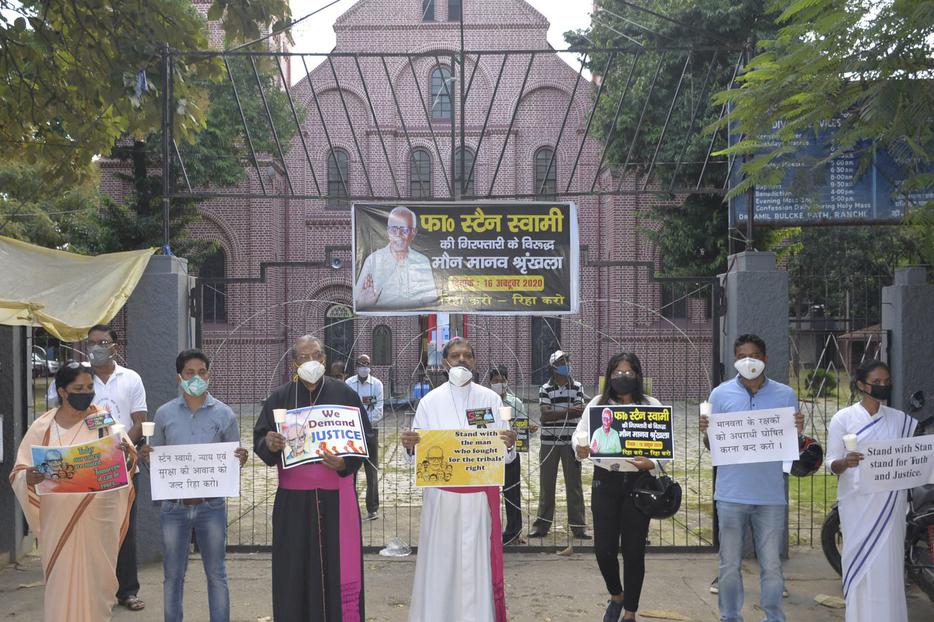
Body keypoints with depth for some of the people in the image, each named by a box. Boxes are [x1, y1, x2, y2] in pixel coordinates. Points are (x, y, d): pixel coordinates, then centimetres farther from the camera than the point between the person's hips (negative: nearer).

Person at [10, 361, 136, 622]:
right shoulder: (42, 427, 0)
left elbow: (126, 462, -6)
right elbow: (17, 473, 0)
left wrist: (127, 455, -30)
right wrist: (28, 478, -23)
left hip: (98, 520, 0)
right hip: (58, 521, 0)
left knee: (96, 580, 7)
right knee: (61, 584, 6)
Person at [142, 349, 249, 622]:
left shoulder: (224, 414, 1)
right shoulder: (164, 414, 4)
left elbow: (233, 461, 6)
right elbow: (154, 458, 10)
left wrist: (241, 459, -16)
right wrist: (147, 457, -12)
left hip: (211, 505, -1)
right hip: (174, 506, 1)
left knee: (216, 575, 8)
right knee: (172, 576, 11)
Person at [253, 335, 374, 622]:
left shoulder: (345, 394, 2)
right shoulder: (279, 398, 6)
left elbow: (365, 439, 2)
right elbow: (259, 441, 6)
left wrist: (345, 463, -16)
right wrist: (269, 444, -18)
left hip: (336, 500, -1)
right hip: (293, 501, 1)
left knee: (338, 567, 2)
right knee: (295, 571, 4)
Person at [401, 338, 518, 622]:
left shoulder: (490, 399, 5)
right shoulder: (430, 401, 4)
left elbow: (504, 454, 3)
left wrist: (509, 444, -19)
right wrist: (409, 445, -20)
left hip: (480, 494, 0)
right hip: (440, 494, 0)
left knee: (478, 561, 2)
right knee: (440, 559, 2)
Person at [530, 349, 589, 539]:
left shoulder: (577, 387, 5)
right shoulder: (546, 389, 2)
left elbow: (579, 410, -7)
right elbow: (545, 415, -11)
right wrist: (568, 412, -22)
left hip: (571, 442, 0)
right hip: (549, 441, 0)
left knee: (574, 484, 2)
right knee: (546, 484, 6)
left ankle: (578, 526, 6)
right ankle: (542, 524, 14)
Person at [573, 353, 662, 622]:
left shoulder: (652, 406, 1)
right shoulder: (597, 404, 3)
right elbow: (579, 433, 1)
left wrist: (652, 463, -22)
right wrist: (580, 448, -22)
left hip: (638, 483, -1)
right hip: (605, 482, 1)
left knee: (633, 550, 5)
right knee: (604, 548, 1)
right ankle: (616, 595, 32)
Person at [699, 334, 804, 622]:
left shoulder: (785, 395, 4)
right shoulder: (720, 394, 2)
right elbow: (711, 446, 7)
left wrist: (799, 430, -12)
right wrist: (706, 432, -15)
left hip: (771, 494, 0)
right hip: (731, 494, 0)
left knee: (772, 566, 7)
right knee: (730, 566, 8)